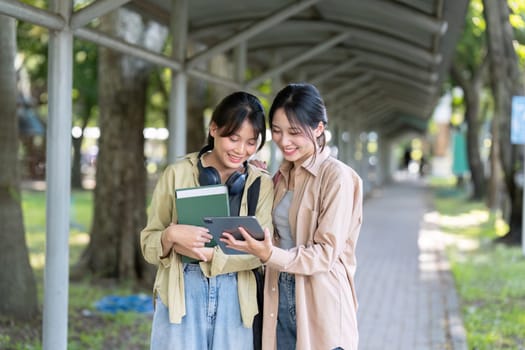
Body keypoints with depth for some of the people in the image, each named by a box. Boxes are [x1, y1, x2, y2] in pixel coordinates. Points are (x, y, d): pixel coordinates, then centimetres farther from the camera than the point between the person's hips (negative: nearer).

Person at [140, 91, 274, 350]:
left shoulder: (262, 184, 7)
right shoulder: (178, 173, 3)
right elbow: (148, 242, 4)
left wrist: (209, 254, -15)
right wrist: (171, 236, -18)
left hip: (236, 298, 2)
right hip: (183, 294, -1)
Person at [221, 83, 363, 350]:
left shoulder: (337, 177, -11)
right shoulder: (280, 177, 12)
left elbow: (326, 253, -15)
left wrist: (270, 255, -27)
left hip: (320, 306, -6)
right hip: (280, 301, 6)